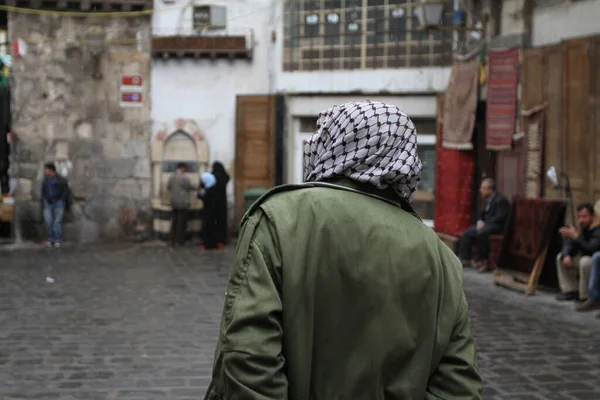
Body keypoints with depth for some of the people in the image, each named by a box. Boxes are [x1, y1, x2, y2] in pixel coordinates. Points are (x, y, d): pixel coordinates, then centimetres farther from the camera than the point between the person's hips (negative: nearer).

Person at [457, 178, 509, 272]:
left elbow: (500, 217, -23)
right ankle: (464, 259, -1)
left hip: (498, 226, -9)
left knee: (481, 233, -36)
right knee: (466, 234, -4)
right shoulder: (487, 200, 12)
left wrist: (484, 223, -23)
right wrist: (480, 222, 0)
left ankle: (483, 261, -27)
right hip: (486, 224, 9)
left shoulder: (500, 200, -15)